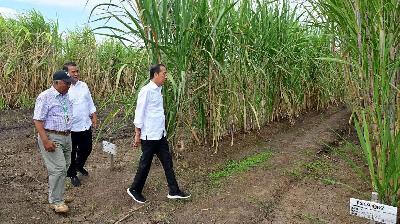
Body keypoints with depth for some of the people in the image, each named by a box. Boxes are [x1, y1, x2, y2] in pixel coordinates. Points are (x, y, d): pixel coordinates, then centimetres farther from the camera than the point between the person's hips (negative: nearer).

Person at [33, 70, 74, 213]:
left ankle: (57, 194, 27)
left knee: (64, 168, 12)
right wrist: (46, 141, -23)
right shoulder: (45, 97, -13)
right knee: (58, 169, -8)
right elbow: (37, 120, -16)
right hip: (51, 137, -7)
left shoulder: (66, 96, 9)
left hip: (67, 137, 8)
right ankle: (55, 201, 4)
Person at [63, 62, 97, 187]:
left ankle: (79, 166, 47)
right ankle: (72, 174, 33)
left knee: (86, 149, 19)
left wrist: (94, 119, 10)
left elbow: (90, 103, 12)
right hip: (71, 128, -5)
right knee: (71, 153, 12)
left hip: (86, 125, 5)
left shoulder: (83, 86, 4)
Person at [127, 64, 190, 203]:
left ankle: (174, 191, 20)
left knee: (167, 162, 10)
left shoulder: (158, 90, 9)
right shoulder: (146, 90, -16)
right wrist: (137, 134, -13)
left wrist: (162, 130, 15)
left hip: (160, 134, 8)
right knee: (145, 164, 6)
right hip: (149, 136, -8)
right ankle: (134, 190, 26)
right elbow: (139, 113, -15)